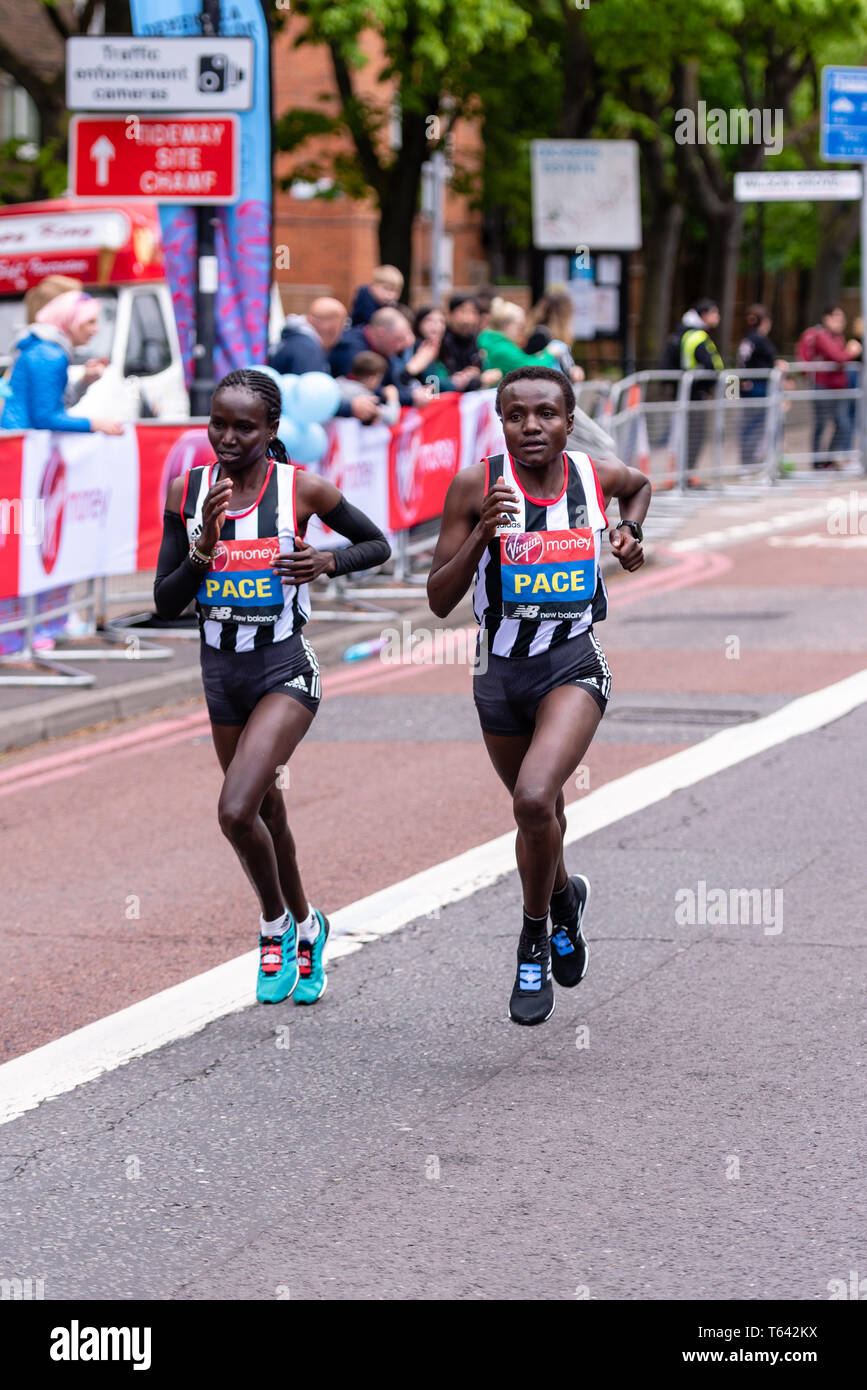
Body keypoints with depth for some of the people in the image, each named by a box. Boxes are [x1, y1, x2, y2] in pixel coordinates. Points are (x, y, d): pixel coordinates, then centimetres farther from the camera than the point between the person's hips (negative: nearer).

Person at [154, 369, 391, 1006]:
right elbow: (166, 602, -2)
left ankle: (276, 924, 6)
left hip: (286, 669, -5)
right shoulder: (188, 492, -3)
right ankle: (305, 931, 40)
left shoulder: (303, 489, -11)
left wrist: (325, 562, -15)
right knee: (267, 813, 18)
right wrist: (204, 546, -19)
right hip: (222, 670, 5)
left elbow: (378, 544, 4)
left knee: (236, 811, -20)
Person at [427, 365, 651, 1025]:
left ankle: (535, 937, -4)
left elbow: (641, 484, 22)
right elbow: (440, 599, -11)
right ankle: (564, 896, 53)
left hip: (574, 666, -2)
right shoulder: (476, 486, -12)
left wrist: (631, 532, 3)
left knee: (535, 799, -25)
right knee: (538, 810, 20)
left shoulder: (598, 477, -6)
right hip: (501, 668, 2)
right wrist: (483, 532, -24)